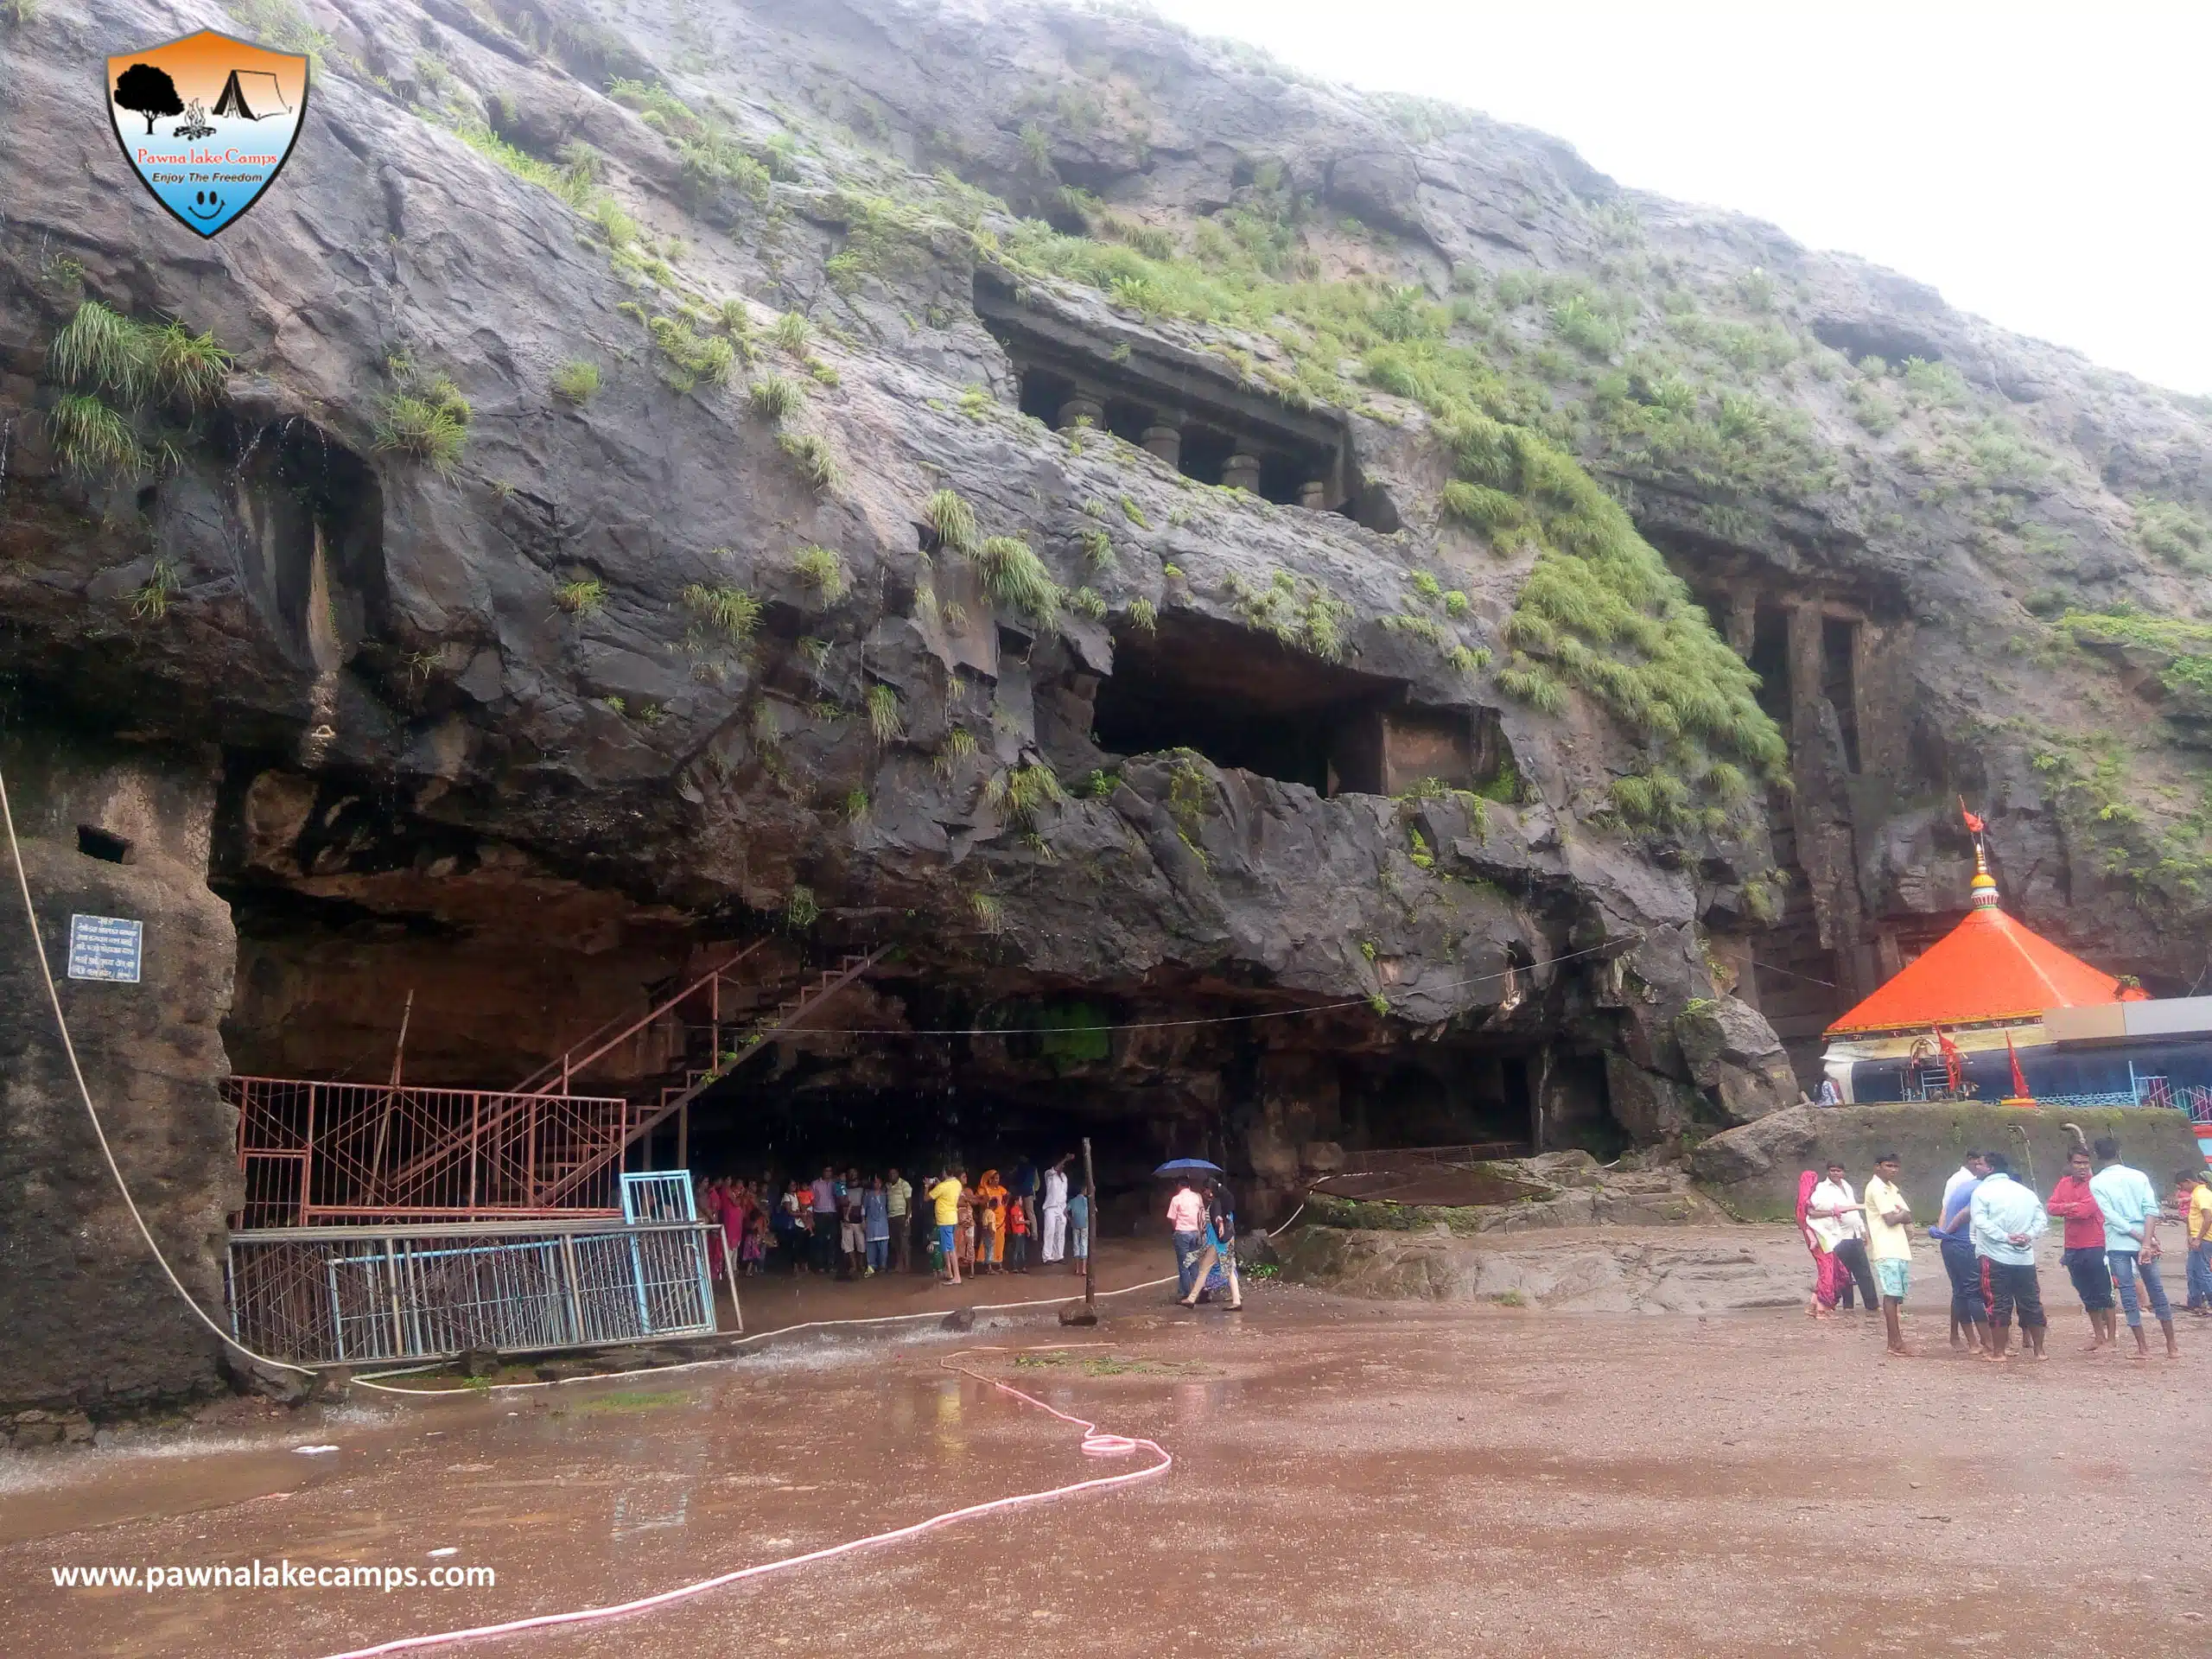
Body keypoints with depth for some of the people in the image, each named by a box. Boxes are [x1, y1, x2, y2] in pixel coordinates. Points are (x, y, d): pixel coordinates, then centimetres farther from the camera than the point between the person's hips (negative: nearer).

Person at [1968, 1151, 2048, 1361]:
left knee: (1999, 1304, 0)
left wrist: (2005, 1237, -14)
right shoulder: (2026, 1192, 13)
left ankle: (1999, 1351, 3)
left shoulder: (1983, 1191, -4)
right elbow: (2042, 1219, 6)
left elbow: (1980, 1222, -16)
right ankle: (2038, 1350, 19)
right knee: (2032, 1303, 13)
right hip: (2025, 1257, 5)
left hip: (1996, 1257, -5)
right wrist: (2028, 1235, -5)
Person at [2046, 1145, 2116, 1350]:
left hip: (2095, 1247, -6)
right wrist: (2070, 1206, -17)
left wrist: (2064, 1210, -4)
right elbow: (2051, 1207, 0)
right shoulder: (2064, 1183, 8)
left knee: (2103, 1294, 0)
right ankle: (2099, 1335, 26)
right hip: (2073, 1248, 6)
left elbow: (2084, 1210, -21)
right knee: (2087, 1295, 15)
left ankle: (2112, 1337, 7)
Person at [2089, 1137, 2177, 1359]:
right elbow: (2151, 1209, -10)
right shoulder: (2139, 1176, 2)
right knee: (2157, 1291, 12)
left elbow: (2112, 1217, -12)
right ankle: (2172, 1346, 17)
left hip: (2117, 1245, -2)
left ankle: (2143, 1348, 5)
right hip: (2143, 1242, 2)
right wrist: (2146, 1242, -16)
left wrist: (2142, 1239, -10)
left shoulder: (2096, 1183, -4)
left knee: (2128, 1296, 3)